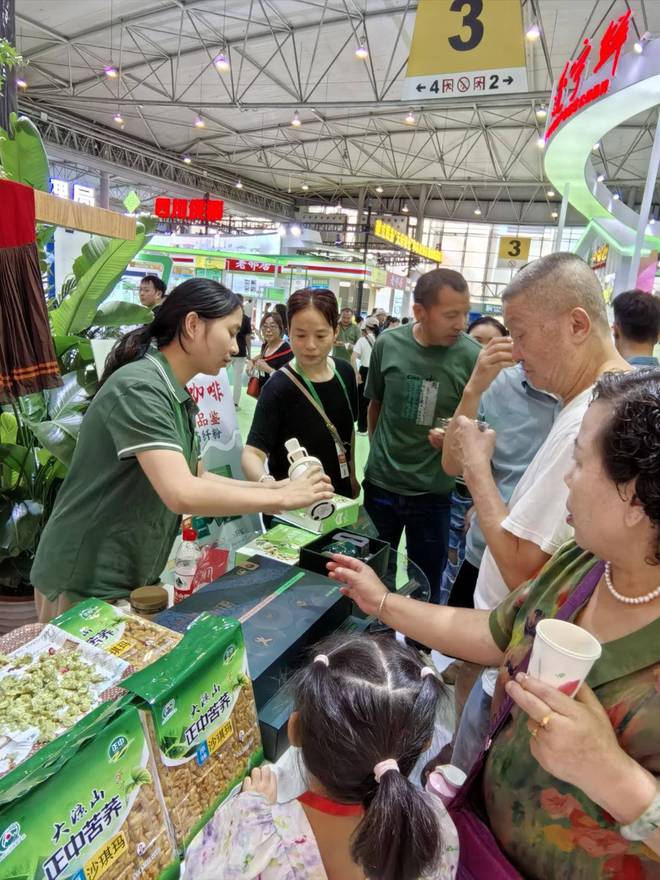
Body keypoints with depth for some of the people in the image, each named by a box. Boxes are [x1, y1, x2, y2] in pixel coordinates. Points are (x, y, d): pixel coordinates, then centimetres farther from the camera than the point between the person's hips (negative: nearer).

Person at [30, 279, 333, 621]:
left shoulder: (176, 395, 5)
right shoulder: (139, 388, -24)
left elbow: (193, 477, 10)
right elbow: (182, 494, -34)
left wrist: (272, 487, 0)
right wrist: (281, 498, -24)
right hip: (88, 583, -8)